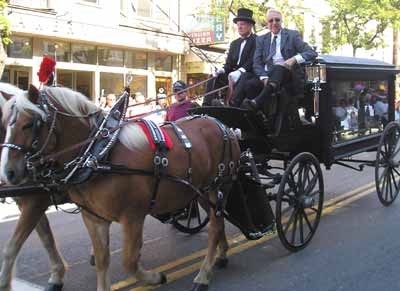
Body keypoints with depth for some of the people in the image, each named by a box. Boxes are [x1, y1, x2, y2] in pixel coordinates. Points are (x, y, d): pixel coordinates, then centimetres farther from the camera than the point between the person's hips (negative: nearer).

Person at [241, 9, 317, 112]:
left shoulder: (292, 35, 8)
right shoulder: (261, 39, 16)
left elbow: (312, 53, -1)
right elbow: (257, 63, 8)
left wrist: (294, 59, -22)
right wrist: (264, 77, -15)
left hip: (289, 76, -3)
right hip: (268, 76, 3)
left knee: (279, 68, -36)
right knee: (250, 85, -27)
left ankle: (257, 102, -53)